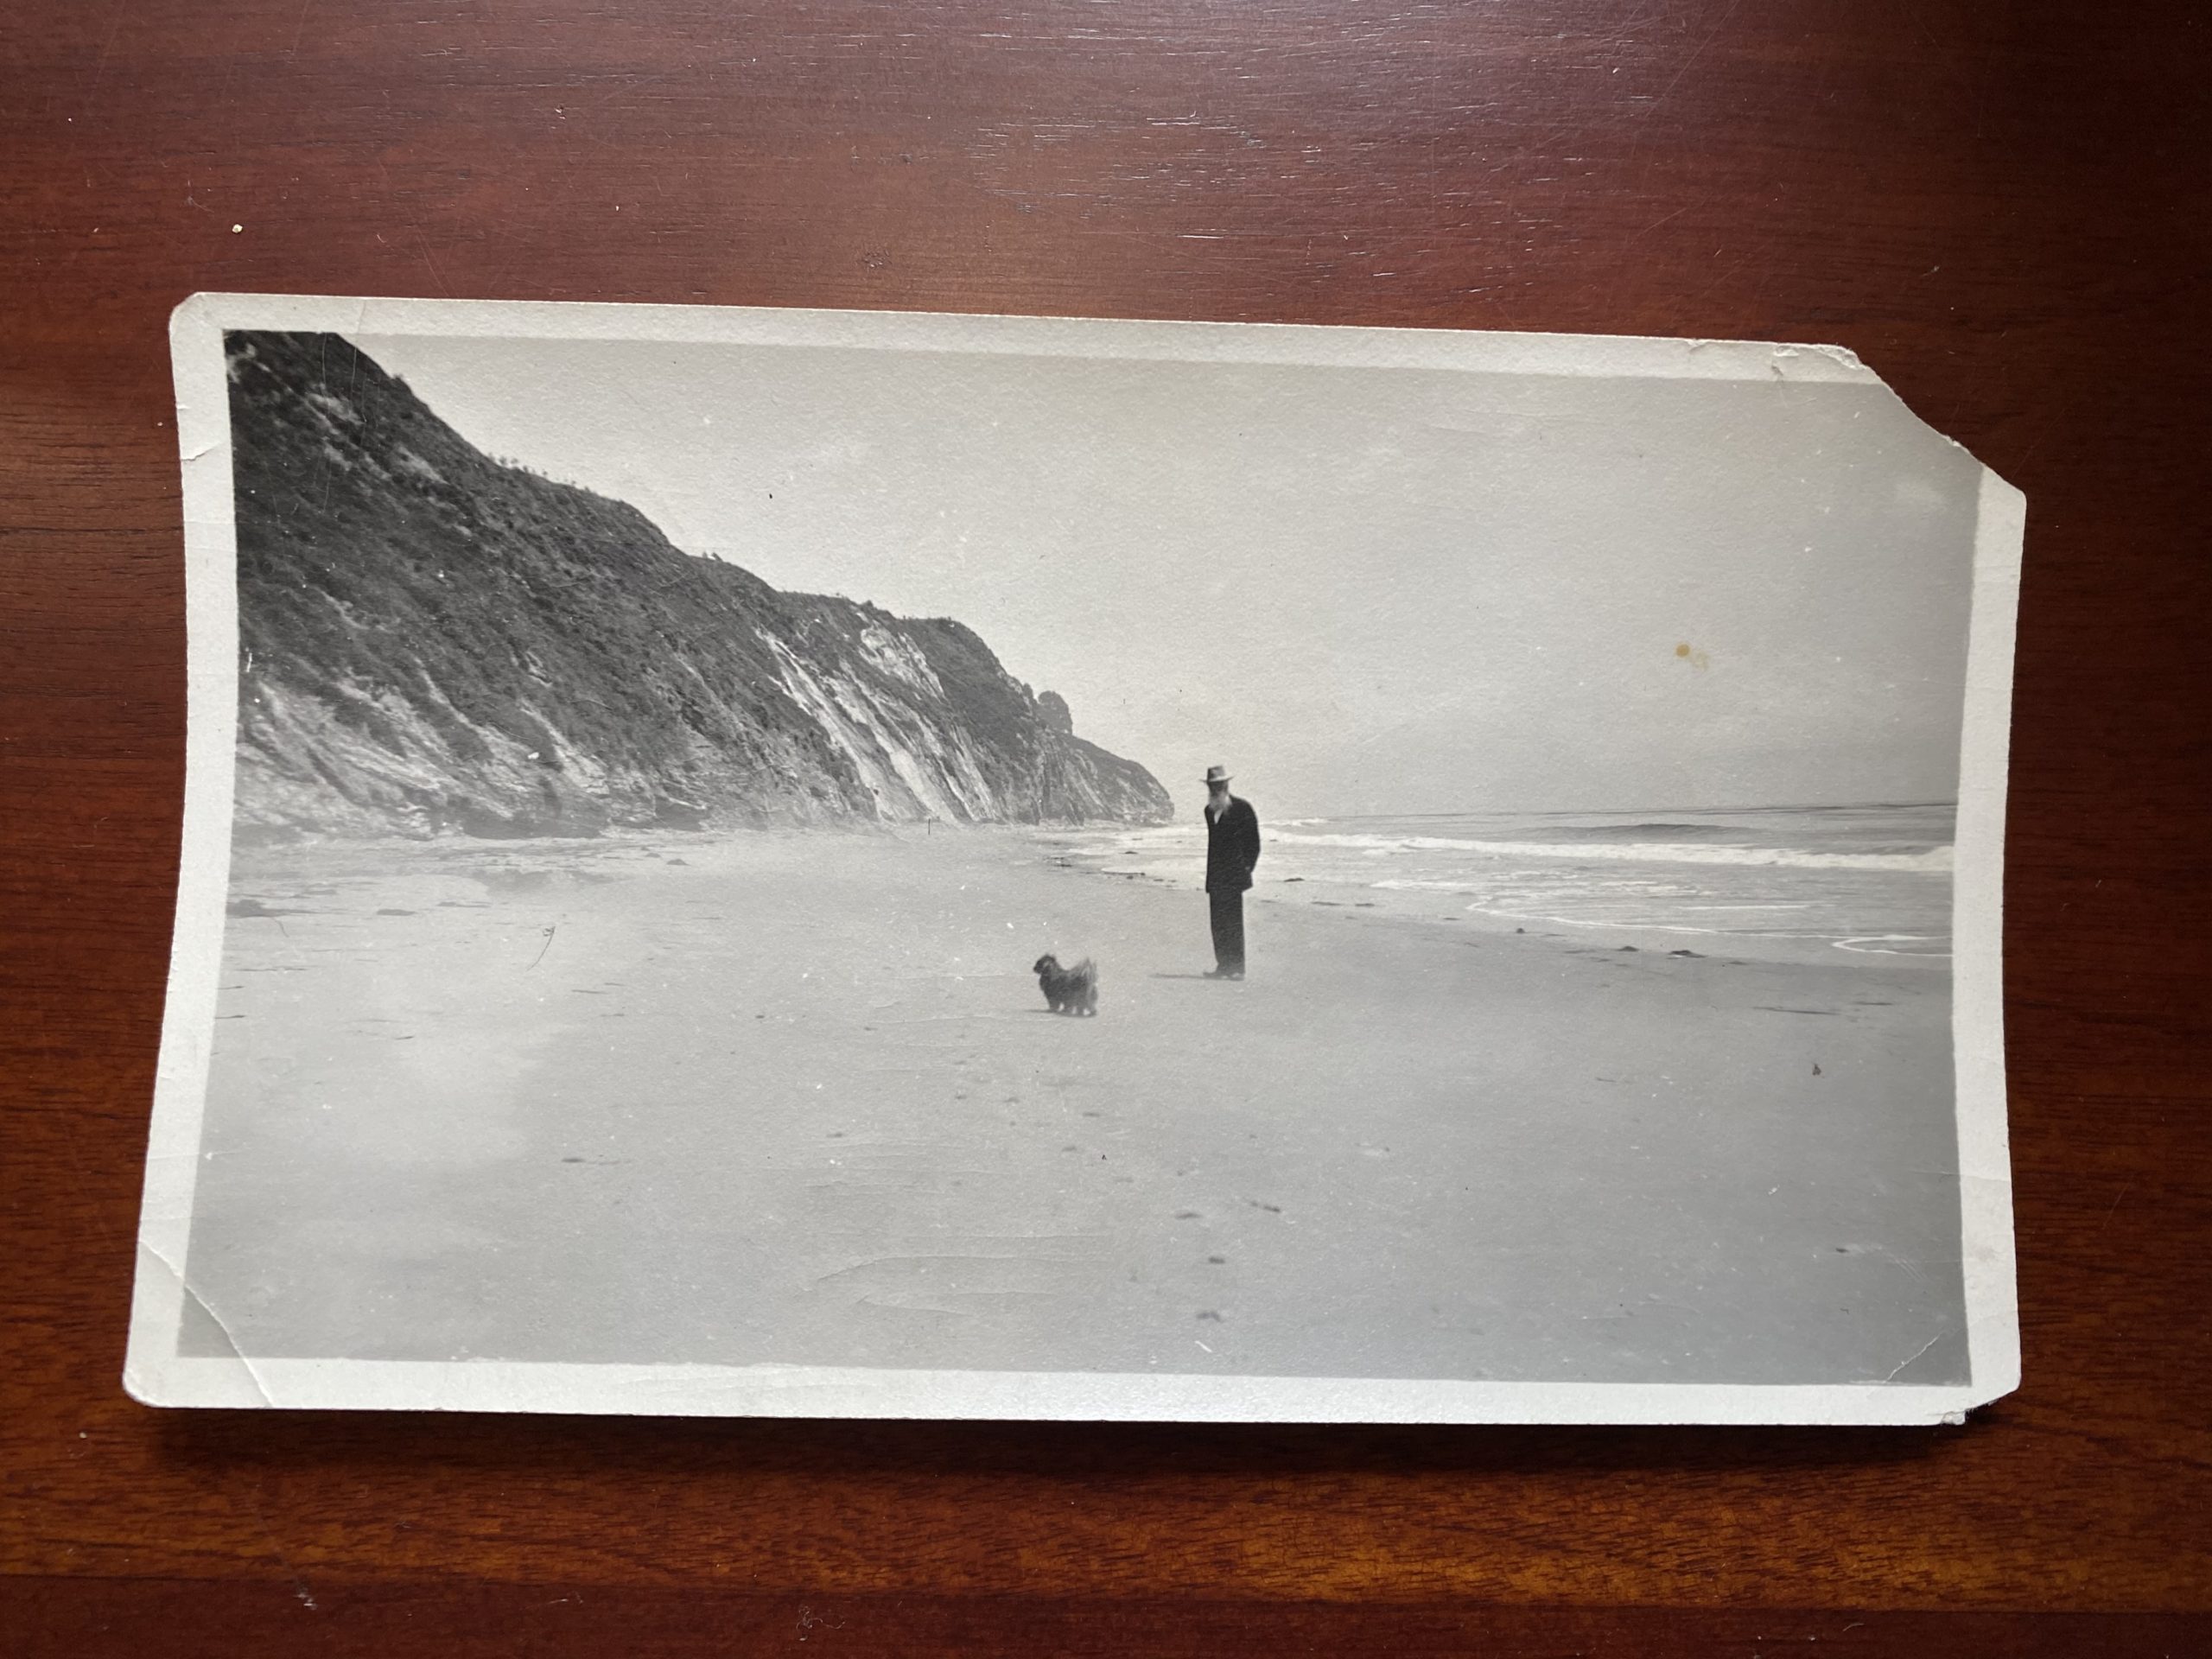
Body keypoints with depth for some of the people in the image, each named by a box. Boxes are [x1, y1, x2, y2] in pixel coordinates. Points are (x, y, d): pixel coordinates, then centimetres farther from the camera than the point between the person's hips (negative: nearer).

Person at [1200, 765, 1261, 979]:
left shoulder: (1243, 808, -5)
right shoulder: (1209, 811, 15)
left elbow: (1254, 843, -2)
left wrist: (1246, 869, -6)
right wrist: (1211, 872, 15)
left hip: (1233, 876, -6)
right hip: (1215, 877, 6)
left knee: (1233, 921, -8)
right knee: (1218, 922, 6)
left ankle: (1237, 968, -4)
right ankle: (1223, 966, 12)